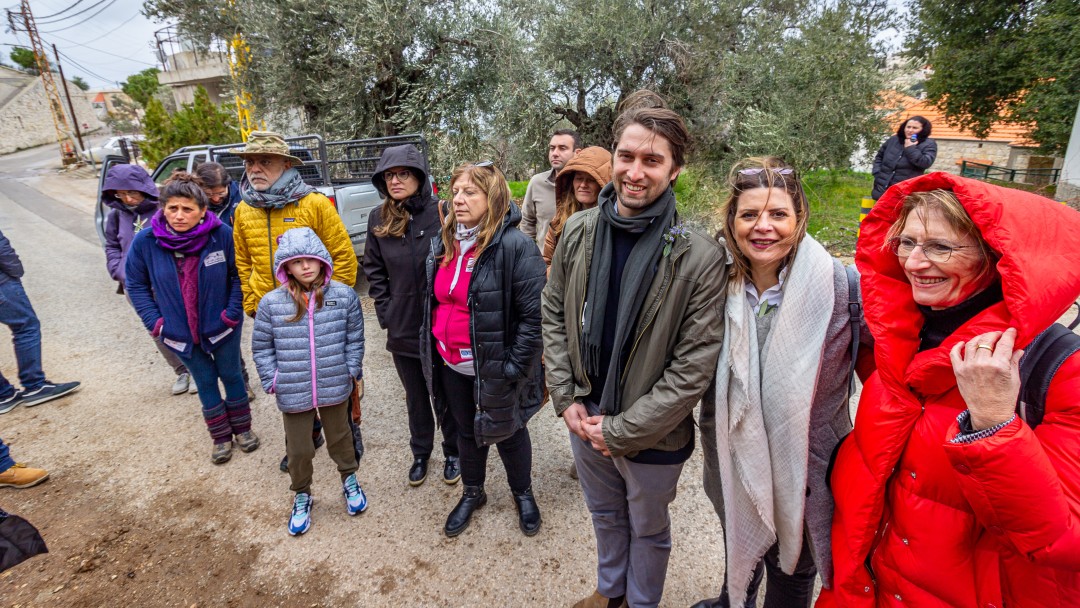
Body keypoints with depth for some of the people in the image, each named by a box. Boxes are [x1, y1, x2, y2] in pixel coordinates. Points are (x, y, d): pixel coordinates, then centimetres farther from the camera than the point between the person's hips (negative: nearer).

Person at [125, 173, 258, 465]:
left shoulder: (222, 234, -20)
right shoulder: (145, 241, -14)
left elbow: (238, 276, -8)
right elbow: (136, 285, 0)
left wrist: (232, 313, -13)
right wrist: (155, 322, -6)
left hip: (221, 327, -1)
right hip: (180, 332, 2)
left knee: (231, 375, 16)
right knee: (205, 382, 16)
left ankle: (242, 428, 37)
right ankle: (221, 437, 33)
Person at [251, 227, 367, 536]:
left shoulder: (344, 296, -9)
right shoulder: (271, 303, -9)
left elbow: (354, 338, 1)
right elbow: (261, 347, 1)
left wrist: (351, 371, -2)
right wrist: (272, 380, -3)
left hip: (335, 388, 0)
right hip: (292, 393, 0)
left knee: (340, 437, 22)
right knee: (299, 450, 15)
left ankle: (349, 479, 48)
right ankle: (301, 495, 42)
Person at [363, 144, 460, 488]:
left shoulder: (441, 213, -13)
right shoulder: (378, 219, 0)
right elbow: (374, 270, 9)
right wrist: (385, 311, 3)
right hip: (402, 329, 4)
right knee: (415, 397, 20)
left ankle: (452, 452, 37)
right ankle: (420, 453, 41)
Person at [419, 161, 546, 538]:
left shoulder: (514, 246, -21)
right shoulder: (443, 243, 2)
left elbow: (536, 314, -23)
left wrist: (513, 366, -21)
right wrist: (433, 346, 12)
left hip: (493, 368, -6)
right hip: (451, 365, 6)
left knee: (507, 432, 16)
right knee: (467, 430, 23)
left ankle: (523, 493, 43)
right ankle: (472, 493, 47)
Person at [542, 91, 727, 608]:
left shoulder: (699, 258, -22)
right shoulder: (578, 231, -8)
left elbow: (695, 365, -19)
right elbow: (554, 315, 2)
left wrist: (621, 430, -17)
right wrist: (566, 399, -5)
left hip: (652, 436, -4)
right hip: (584, 418, 4)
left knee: (648, 529, 23)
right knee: (605, 515, 29)